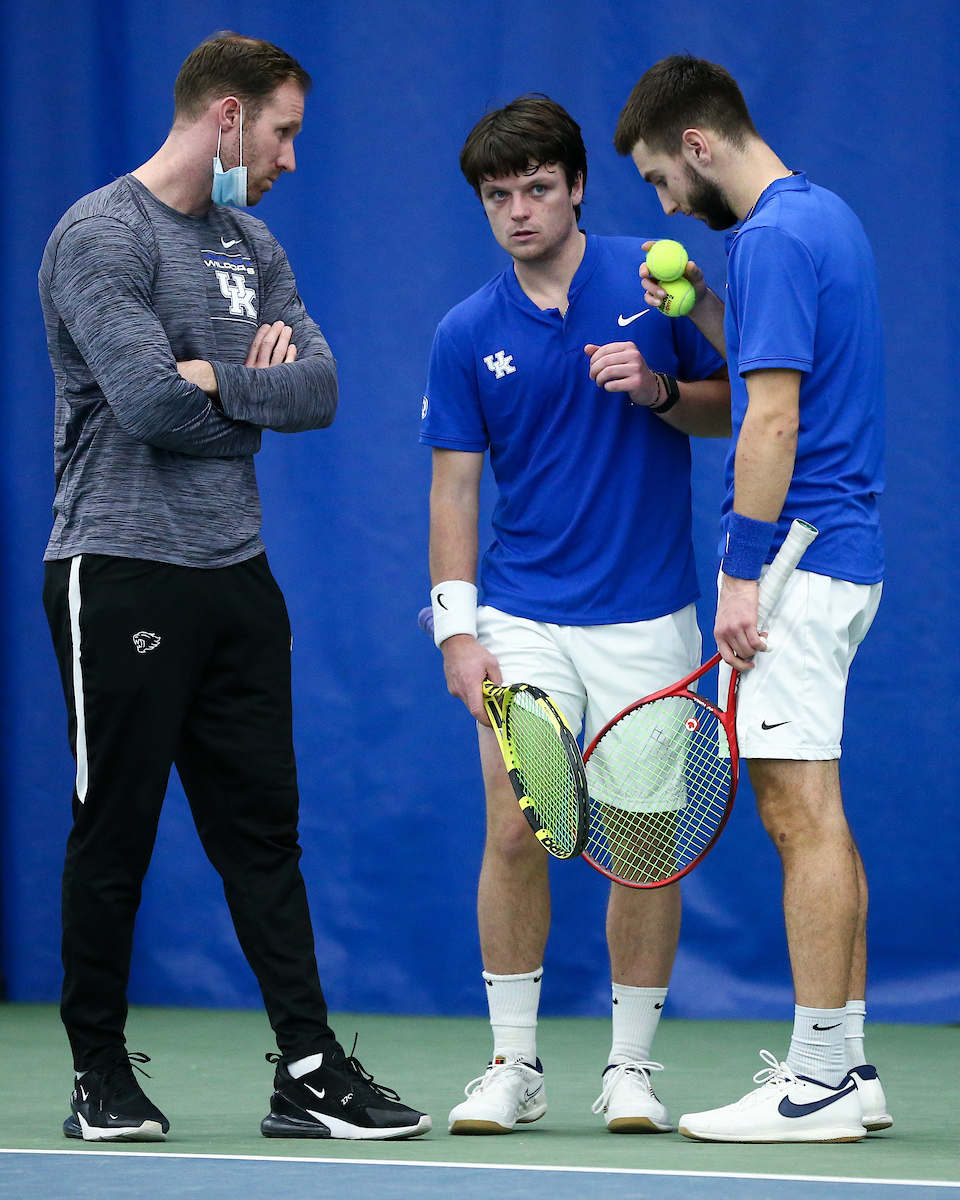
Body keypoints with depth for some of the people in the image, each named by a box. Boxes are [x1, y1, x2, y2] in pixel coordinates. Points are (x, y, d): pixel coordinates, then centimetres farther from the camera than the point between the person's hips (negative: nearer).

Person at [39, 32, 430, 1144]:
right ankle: (101, 1078, 10)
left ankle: (310, 1072, 5)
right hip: (122, 577, -8)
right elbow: (150, 404, -20)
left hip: (235, 573, 8)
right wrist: (260, 397, -3)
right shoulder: (102, 236, -10)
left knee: (262, 830, 6)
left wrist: (216, 377, -12)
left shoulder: (252, 246, 15)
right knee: (114, 832, 0)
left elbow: (318, 388, 4)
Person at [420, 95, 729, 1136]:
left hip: (645, 619, 0)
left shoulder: (652, 282, -1)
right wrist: (456, 627, -5)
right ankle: (513, 1064, 6)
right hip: (522, 621, 1)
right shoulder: (466, 335, 1)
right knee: (514, 832, -5)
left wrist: (659, 390, -15)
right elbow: (454, 483, 3)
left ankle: (631, 1067, 11)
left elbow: (731, 405, 6)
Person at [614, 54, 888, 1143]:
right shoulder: (825, 216, 16)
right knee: (814, 816, 13)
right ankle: (846, 1064, 16)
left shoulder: (772, 237, -15)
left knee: (801, 812, -8)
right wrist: (703, 311, 13)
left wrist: (742, 577, -19)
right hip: (838, 555, 10)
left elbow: (773, 421, -20)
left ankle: (818, 1083, -7)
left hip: (792, 562, -10)